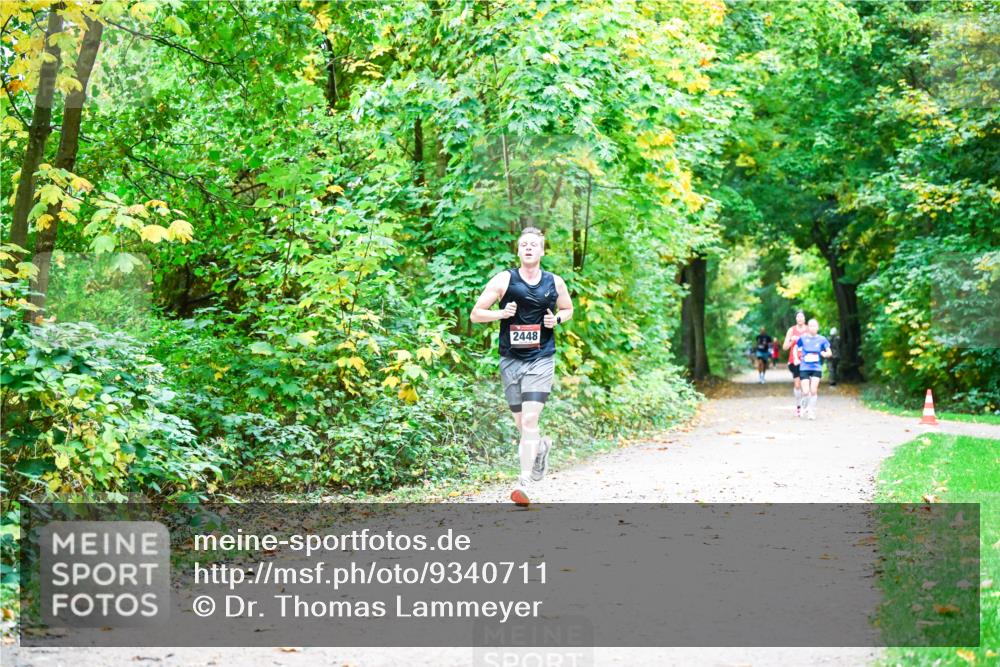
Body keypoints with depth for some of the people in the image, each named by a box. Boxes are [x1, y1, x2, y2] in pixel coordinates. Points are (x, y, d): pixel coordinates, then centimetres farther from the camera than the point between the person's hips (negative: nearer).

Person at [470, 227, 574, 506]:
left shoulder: (555, 283, 4)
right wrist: (501, 313, -17)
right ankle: (542, 446, 44)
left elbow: (568, 309, 22)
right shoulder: (504, 280, -2)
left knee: (530, 421, -14)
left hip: (541, 360, -1)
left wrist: (557, 319, -1)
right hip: (510, 360, 1)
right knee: (521, 424, 10)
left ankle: (523, 483, -13)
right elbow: (475, 314, 1)